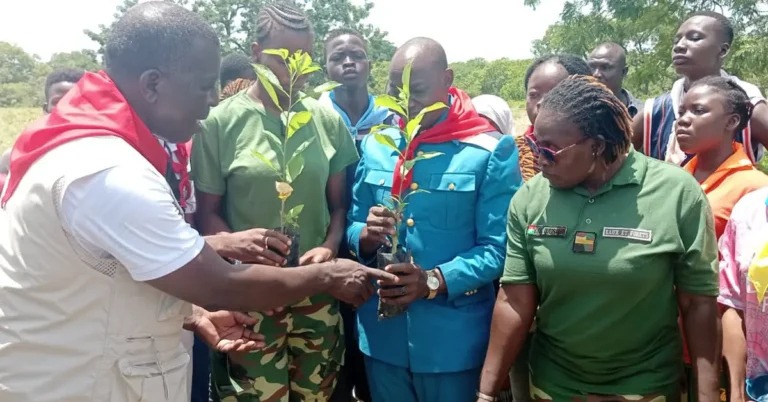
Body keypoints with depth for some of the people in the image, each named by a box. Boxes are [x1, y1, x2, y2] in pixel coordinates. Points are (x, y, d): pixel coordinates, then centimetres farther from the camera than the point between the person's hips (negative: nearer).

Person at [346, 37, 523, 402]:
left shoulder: (491, 152, -9)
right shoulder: (374, 147, 5)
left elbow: (498, 247, -12)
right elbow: (352, 226, 7)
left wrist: (436, 281, -25)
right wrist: (367, 236, -16)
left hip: (454, 336, -4)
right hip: (381, 330, 4)